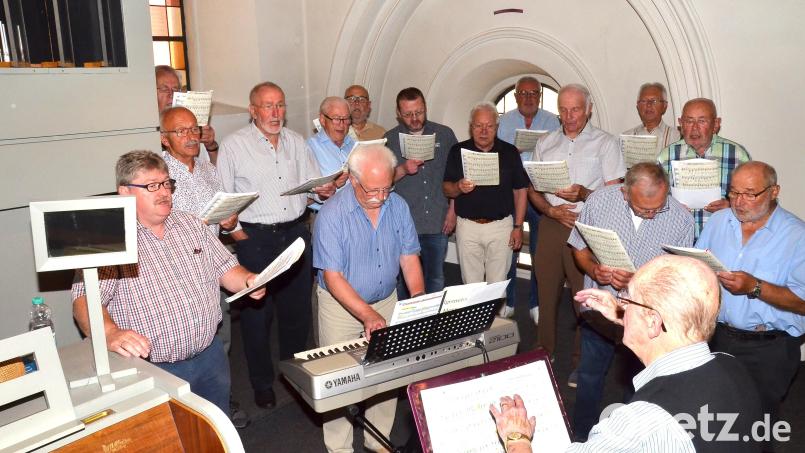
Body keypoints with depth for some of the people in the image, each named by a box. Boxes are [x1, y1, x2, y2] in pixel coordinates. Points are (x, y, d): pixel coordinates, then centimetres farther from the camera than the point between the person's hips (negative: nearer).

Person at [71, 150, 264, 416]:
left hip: (210, 356, 5)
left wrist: (248, 280, -9)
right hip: (152, 370, -5)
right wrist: (110, 334, -39)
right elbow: (85, 300, -20)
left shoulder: (191, 224, 9)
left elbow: (225, 268, 13)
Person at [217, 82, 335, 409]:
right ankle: (262, 383, 21)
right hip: (255, 238, -4)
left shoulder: (296, 142, 12)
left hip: (296, 233, 4)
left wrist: (323, 192, -6)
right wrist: (236, 233, -9)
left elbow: (313, 184, 16)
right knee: (257, 312, 3)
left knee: (297, 309, 12)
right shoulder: (234, 145, -2)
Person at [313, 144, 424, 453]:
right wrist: (368, 315, -30)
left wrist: (419, 300, -15)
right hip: (342, 306, -4)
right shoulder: (332, 215, -21)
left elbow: (409, 258, -1)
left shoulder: (398, 206, -6)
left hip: (387, 301, 4)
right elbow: (333, 277, -22)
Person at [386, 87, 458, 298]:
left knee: (436, 279, 11)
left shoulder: (445, 135, 5)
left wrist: (452, 210, 3)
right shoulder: (390, 140, 2)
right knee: (403, 280, 7)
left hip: (438, 223, 1)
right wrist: (403, 170, -17)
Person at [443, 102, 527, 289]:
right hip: (467, 226, 1)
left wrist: (518, 227, -1)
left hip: (501, 225, 0)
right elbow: (446, 189, 3)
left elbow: (520, 191, 4)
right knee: (471, 285, 9)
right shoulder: (458, 151, 2)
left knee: (497, 284, 6)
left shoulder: (509, 152, 2)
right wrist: (458, 187, -20)